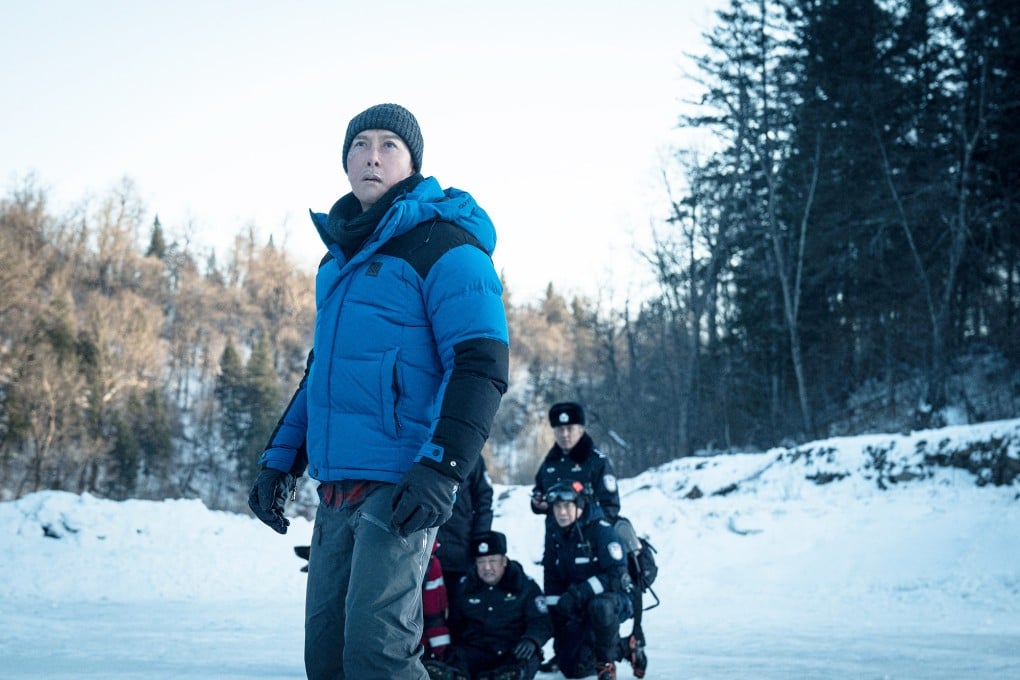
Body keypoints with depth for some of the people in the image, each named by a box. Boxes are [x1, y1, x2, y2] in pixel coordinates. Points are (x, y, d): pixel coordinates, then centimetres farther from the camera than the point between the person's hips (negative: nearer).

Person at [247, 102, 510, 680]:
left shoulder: (444, 246, -5)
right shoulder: (340, 257, 20)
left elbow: (481, 366, -13)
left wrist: (442, 466, -23)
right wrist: (280, 460, 21)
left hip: (400, 488, -8)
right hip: (336, 490, 8)